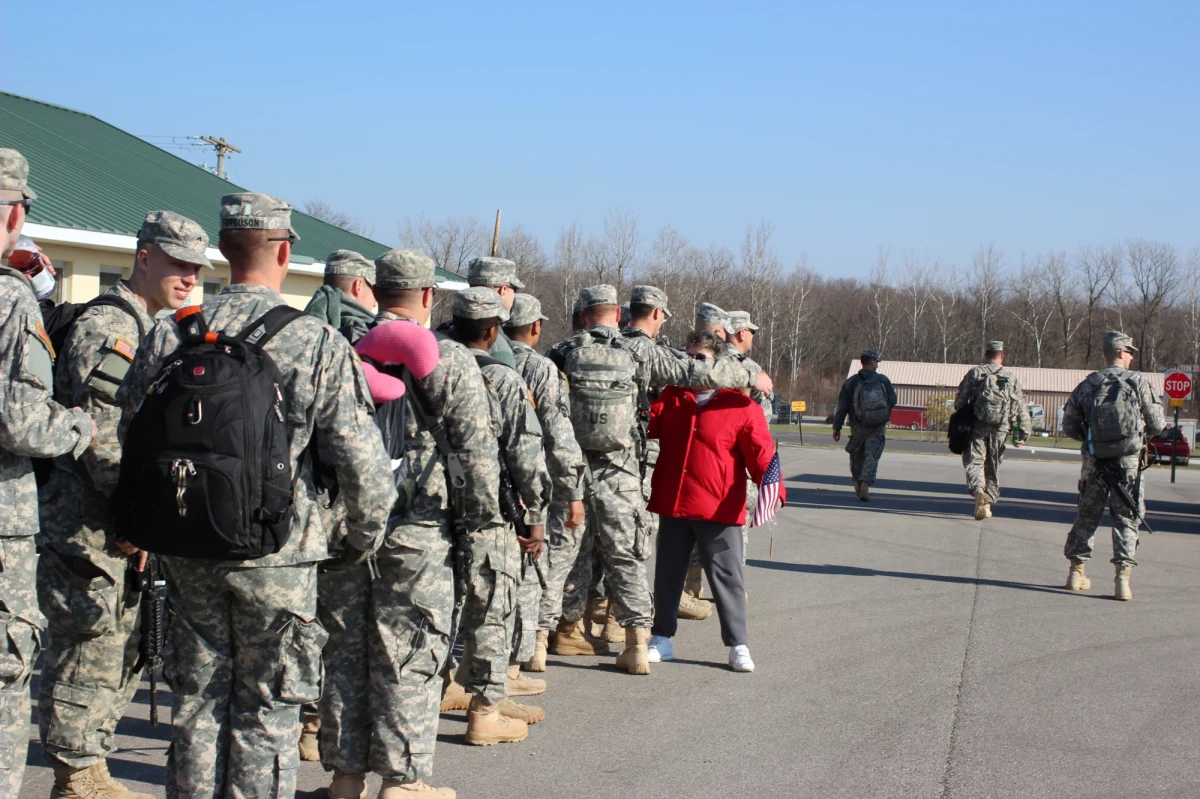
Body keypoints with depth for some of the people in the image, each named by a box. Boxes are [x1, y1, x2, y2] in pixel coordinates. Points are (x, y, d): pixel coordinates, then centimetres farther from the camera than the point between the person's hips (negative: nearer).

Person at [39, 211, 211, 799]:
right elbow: (104, 438, -21)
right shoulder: (104, 327, -12)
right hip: (88, 527, -10)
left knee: (122, 655, 15)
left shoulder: (154, 332, 19)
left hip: (126, 530, 10)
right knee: (87, 656, -4)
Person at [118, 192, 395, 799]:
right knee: (265, 708, 7)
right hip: (276, 551, -3)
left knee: (196, 698, 15)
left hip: (187, 549, 3)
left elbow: (131, 439, 6)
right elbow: (360, 459, -12)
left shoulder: (169, 334, 0)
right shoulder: (318, 344, -11)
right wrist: (366, 533, 5)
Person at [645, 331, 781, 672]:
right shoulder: (671, 398, 9)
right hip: (672, 506, 5)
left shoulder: (742, 407, -7)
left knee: (726, 577, 1)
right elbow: (648, 423, 13)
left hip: (719, 511, -4)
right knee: (667, 574, 14)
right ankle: (662, 638, 27)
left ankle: (738, 646, 11)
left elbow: (762, 455, -9)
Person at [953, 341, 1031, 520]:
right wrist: (1024, 434, 7)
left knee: (974, 461, -2)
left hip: (978, 426, -2)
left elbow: (960, 399, -1)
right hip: (1000, 429, 2)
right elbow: (1022, 409, 5)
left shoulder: (975, 373, 3)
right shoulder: (1012, 378, 8)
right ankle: (988, 502, 12)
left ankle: (978, 490, -29)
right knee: (992, 466, 13)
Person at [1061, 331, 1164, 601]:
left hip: (1095, 461, 3)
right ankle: (1122, 576, -6)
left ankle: (1076, 571, 21)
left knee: (1087, 515, 16)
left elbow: (1069, 425, 6)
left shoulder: (1087, 385, 2)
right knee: (1126, 518, 4)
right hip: (1128, 460, -2)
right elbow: (1157, 424, -1)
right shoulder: (1138, 382, -5)